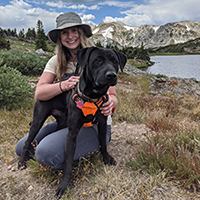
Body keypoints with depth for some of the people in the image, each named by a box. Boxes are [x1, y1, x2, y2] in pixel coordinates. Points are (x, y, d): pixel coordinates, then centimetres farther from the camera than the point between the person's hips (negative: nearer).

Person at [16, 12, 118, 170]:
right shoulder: (56, 62, 3)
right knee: (22, 148, 1)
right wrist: (63, 86, -28)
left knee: (46, 152, -25)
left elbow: (112, 96, -5)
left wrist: (110, 103, -30)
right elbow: (38, 93, -8)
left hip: (95, 125, -5)